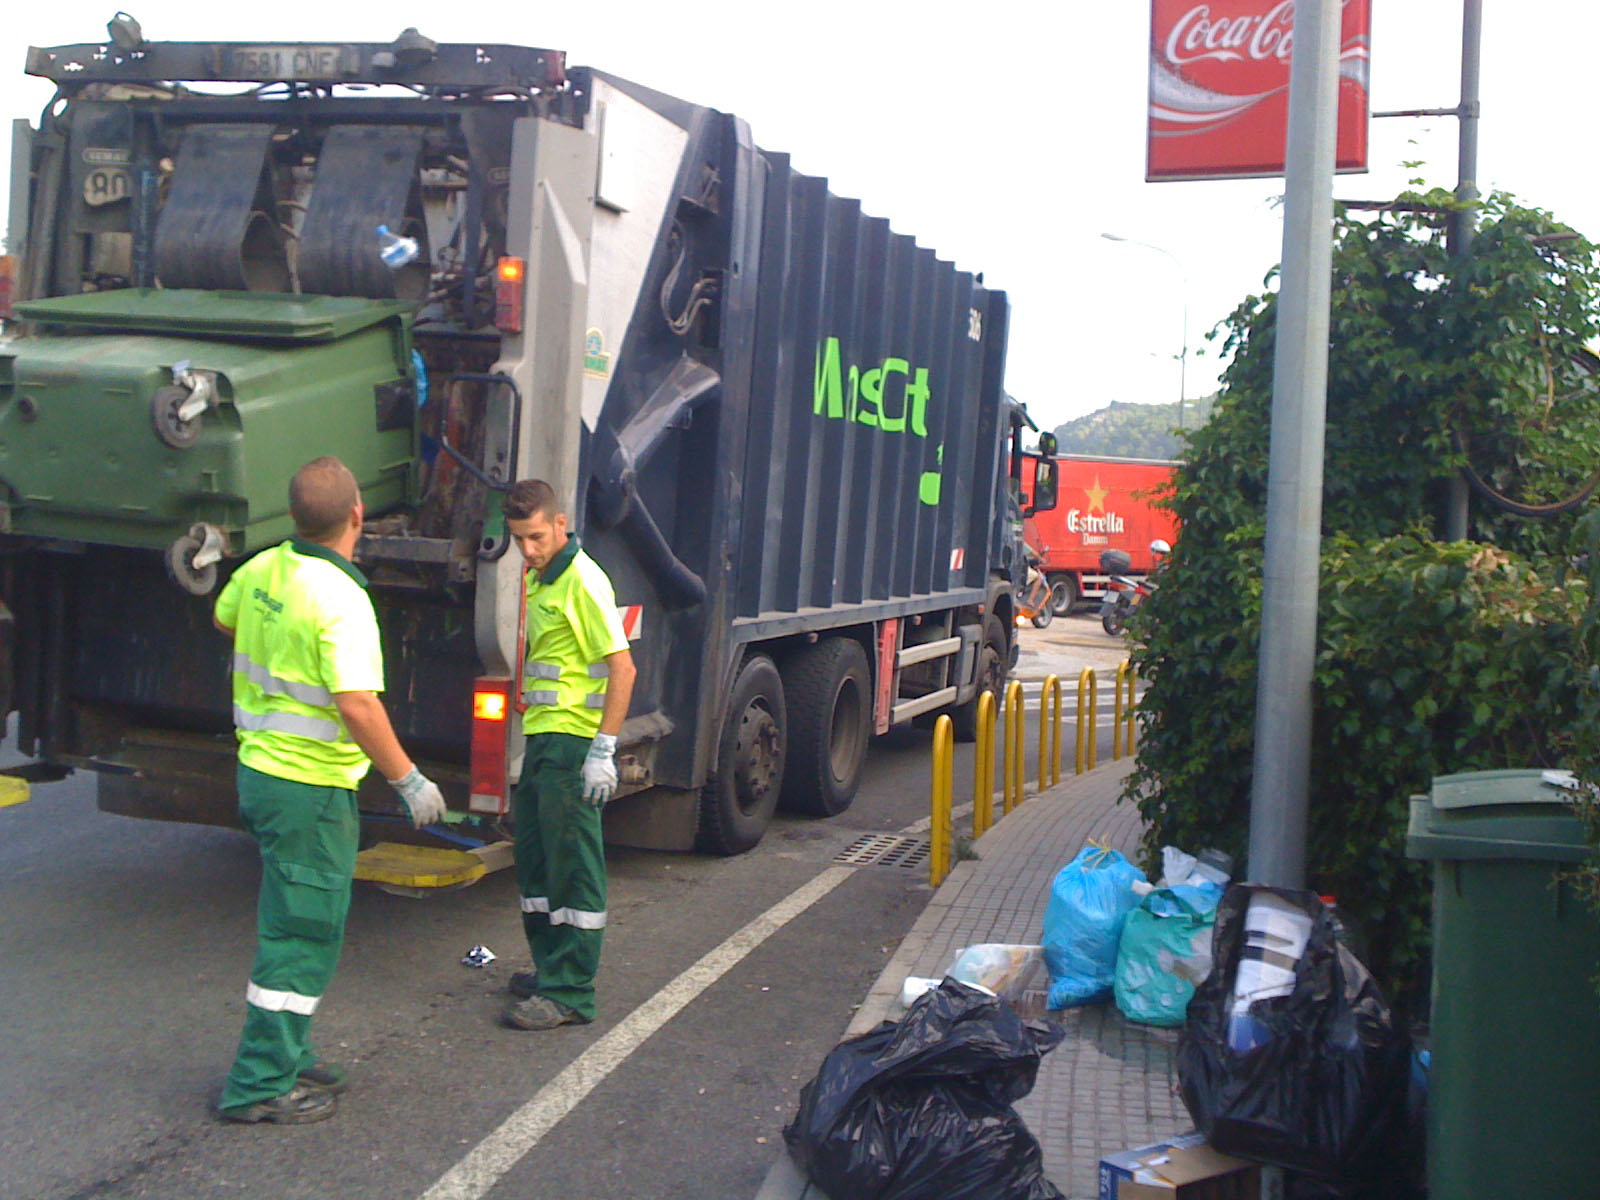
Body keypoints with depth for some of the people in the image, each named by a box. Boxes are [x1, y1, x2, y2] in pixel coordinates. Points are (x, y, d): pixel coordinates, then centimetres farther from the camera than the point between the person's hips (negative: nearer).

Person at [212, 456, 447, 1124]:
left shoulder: (261, 570, 1)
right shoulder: (341, 601, -24)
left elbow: (225, 619, 23)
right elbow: (357, 706, -30)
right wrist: (409, 781, -21)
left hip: (259, 766, 9)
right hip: (310, 787, -9)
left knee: (290, 923, 21)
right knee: (301, 936, 1)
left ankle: (285, 1058, 32)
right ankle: (260, 1086, 8)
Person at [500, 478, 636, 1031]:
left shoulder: (582, 581, -15)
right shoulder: (540, 578, 15)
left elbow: (622, 667, -20)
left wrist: (603, 750, -24)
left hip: (573, 741, -10)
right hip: (542, 737, 10)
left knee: (572, 865, -5)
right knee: (535, 856, 17)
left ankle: (570, 994, 1)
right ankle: (551, 969, 29)